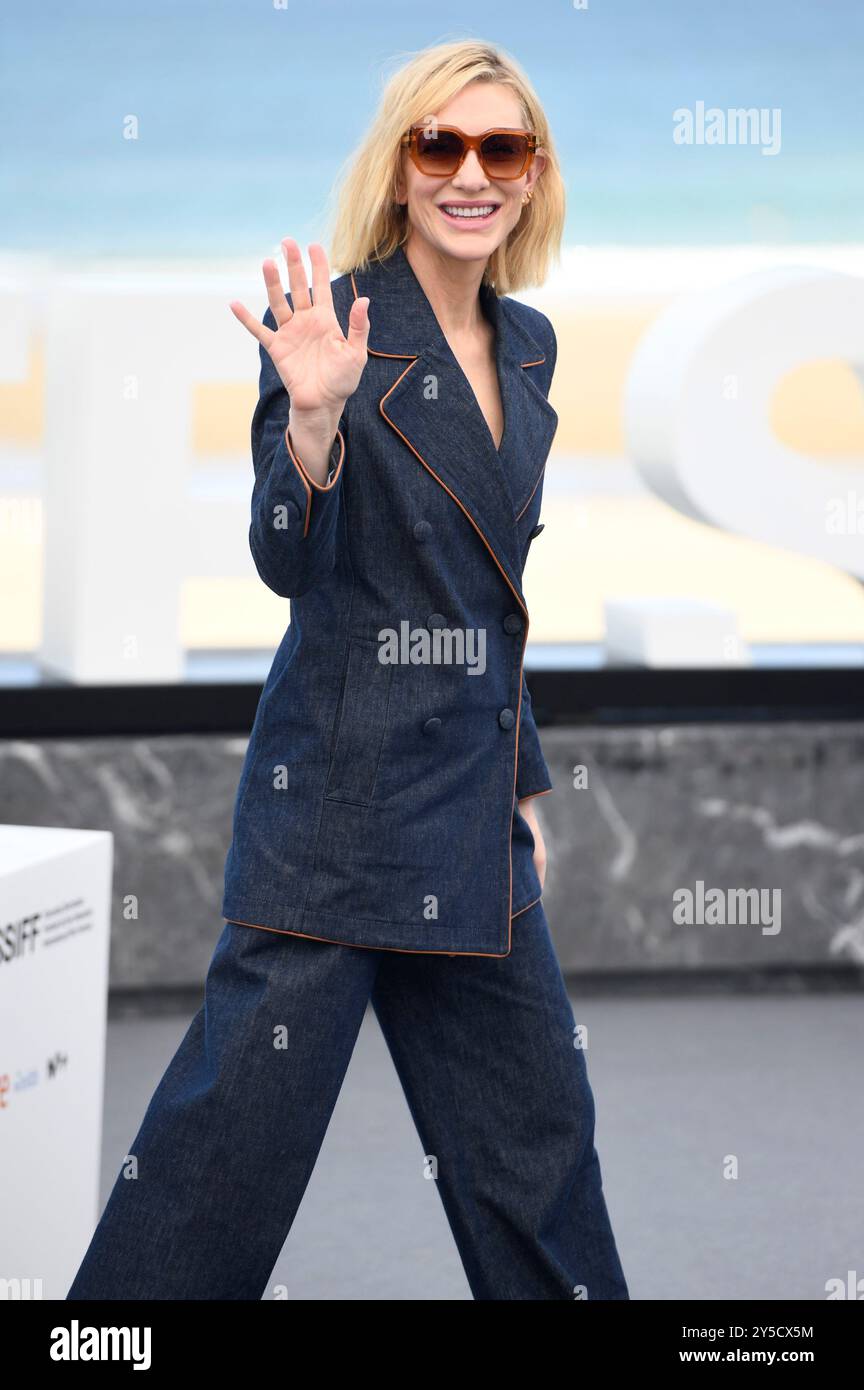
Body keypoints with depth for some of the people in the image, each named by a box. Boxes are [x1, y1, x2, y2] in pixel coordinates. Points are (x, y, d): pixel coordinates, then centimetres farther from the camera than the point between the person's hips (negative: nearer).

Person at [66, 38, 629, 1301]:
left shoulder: (528, 345, 11)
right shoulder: (332, 326, -10)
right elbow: (290, 562, -16)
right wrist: (314, 416, -33)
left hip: (473, 797, 7)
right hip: (346, 785, -7)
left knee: (532, 1118, 14)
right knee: (248, 1102, -5)